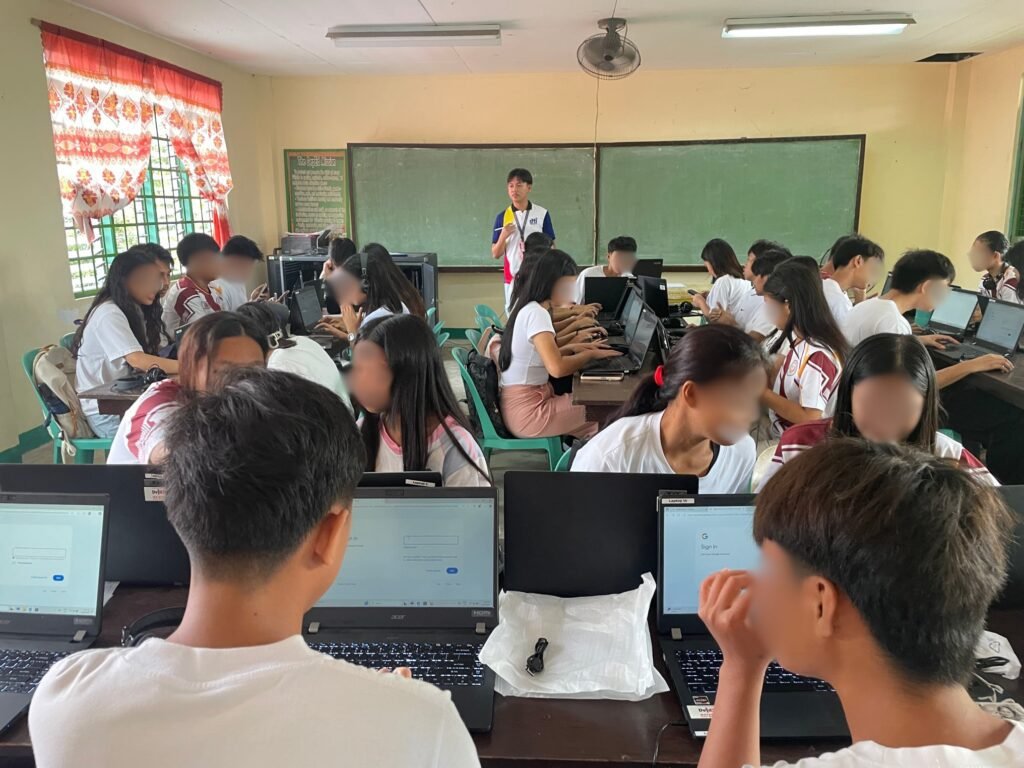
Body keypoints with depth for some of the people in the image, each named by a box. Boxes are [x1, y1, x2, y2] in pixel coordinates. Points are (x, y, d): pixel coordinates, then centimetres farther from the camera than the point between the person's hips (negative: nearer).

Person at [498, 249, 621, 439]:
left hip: (525, 402, 9)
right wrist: (591, 354, -13)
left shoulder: (528, 309, 11)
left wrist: (574, 349, 7)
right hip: (527, 411, -9)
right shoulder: (536, 313, -18)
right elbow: (557, 368, -28)